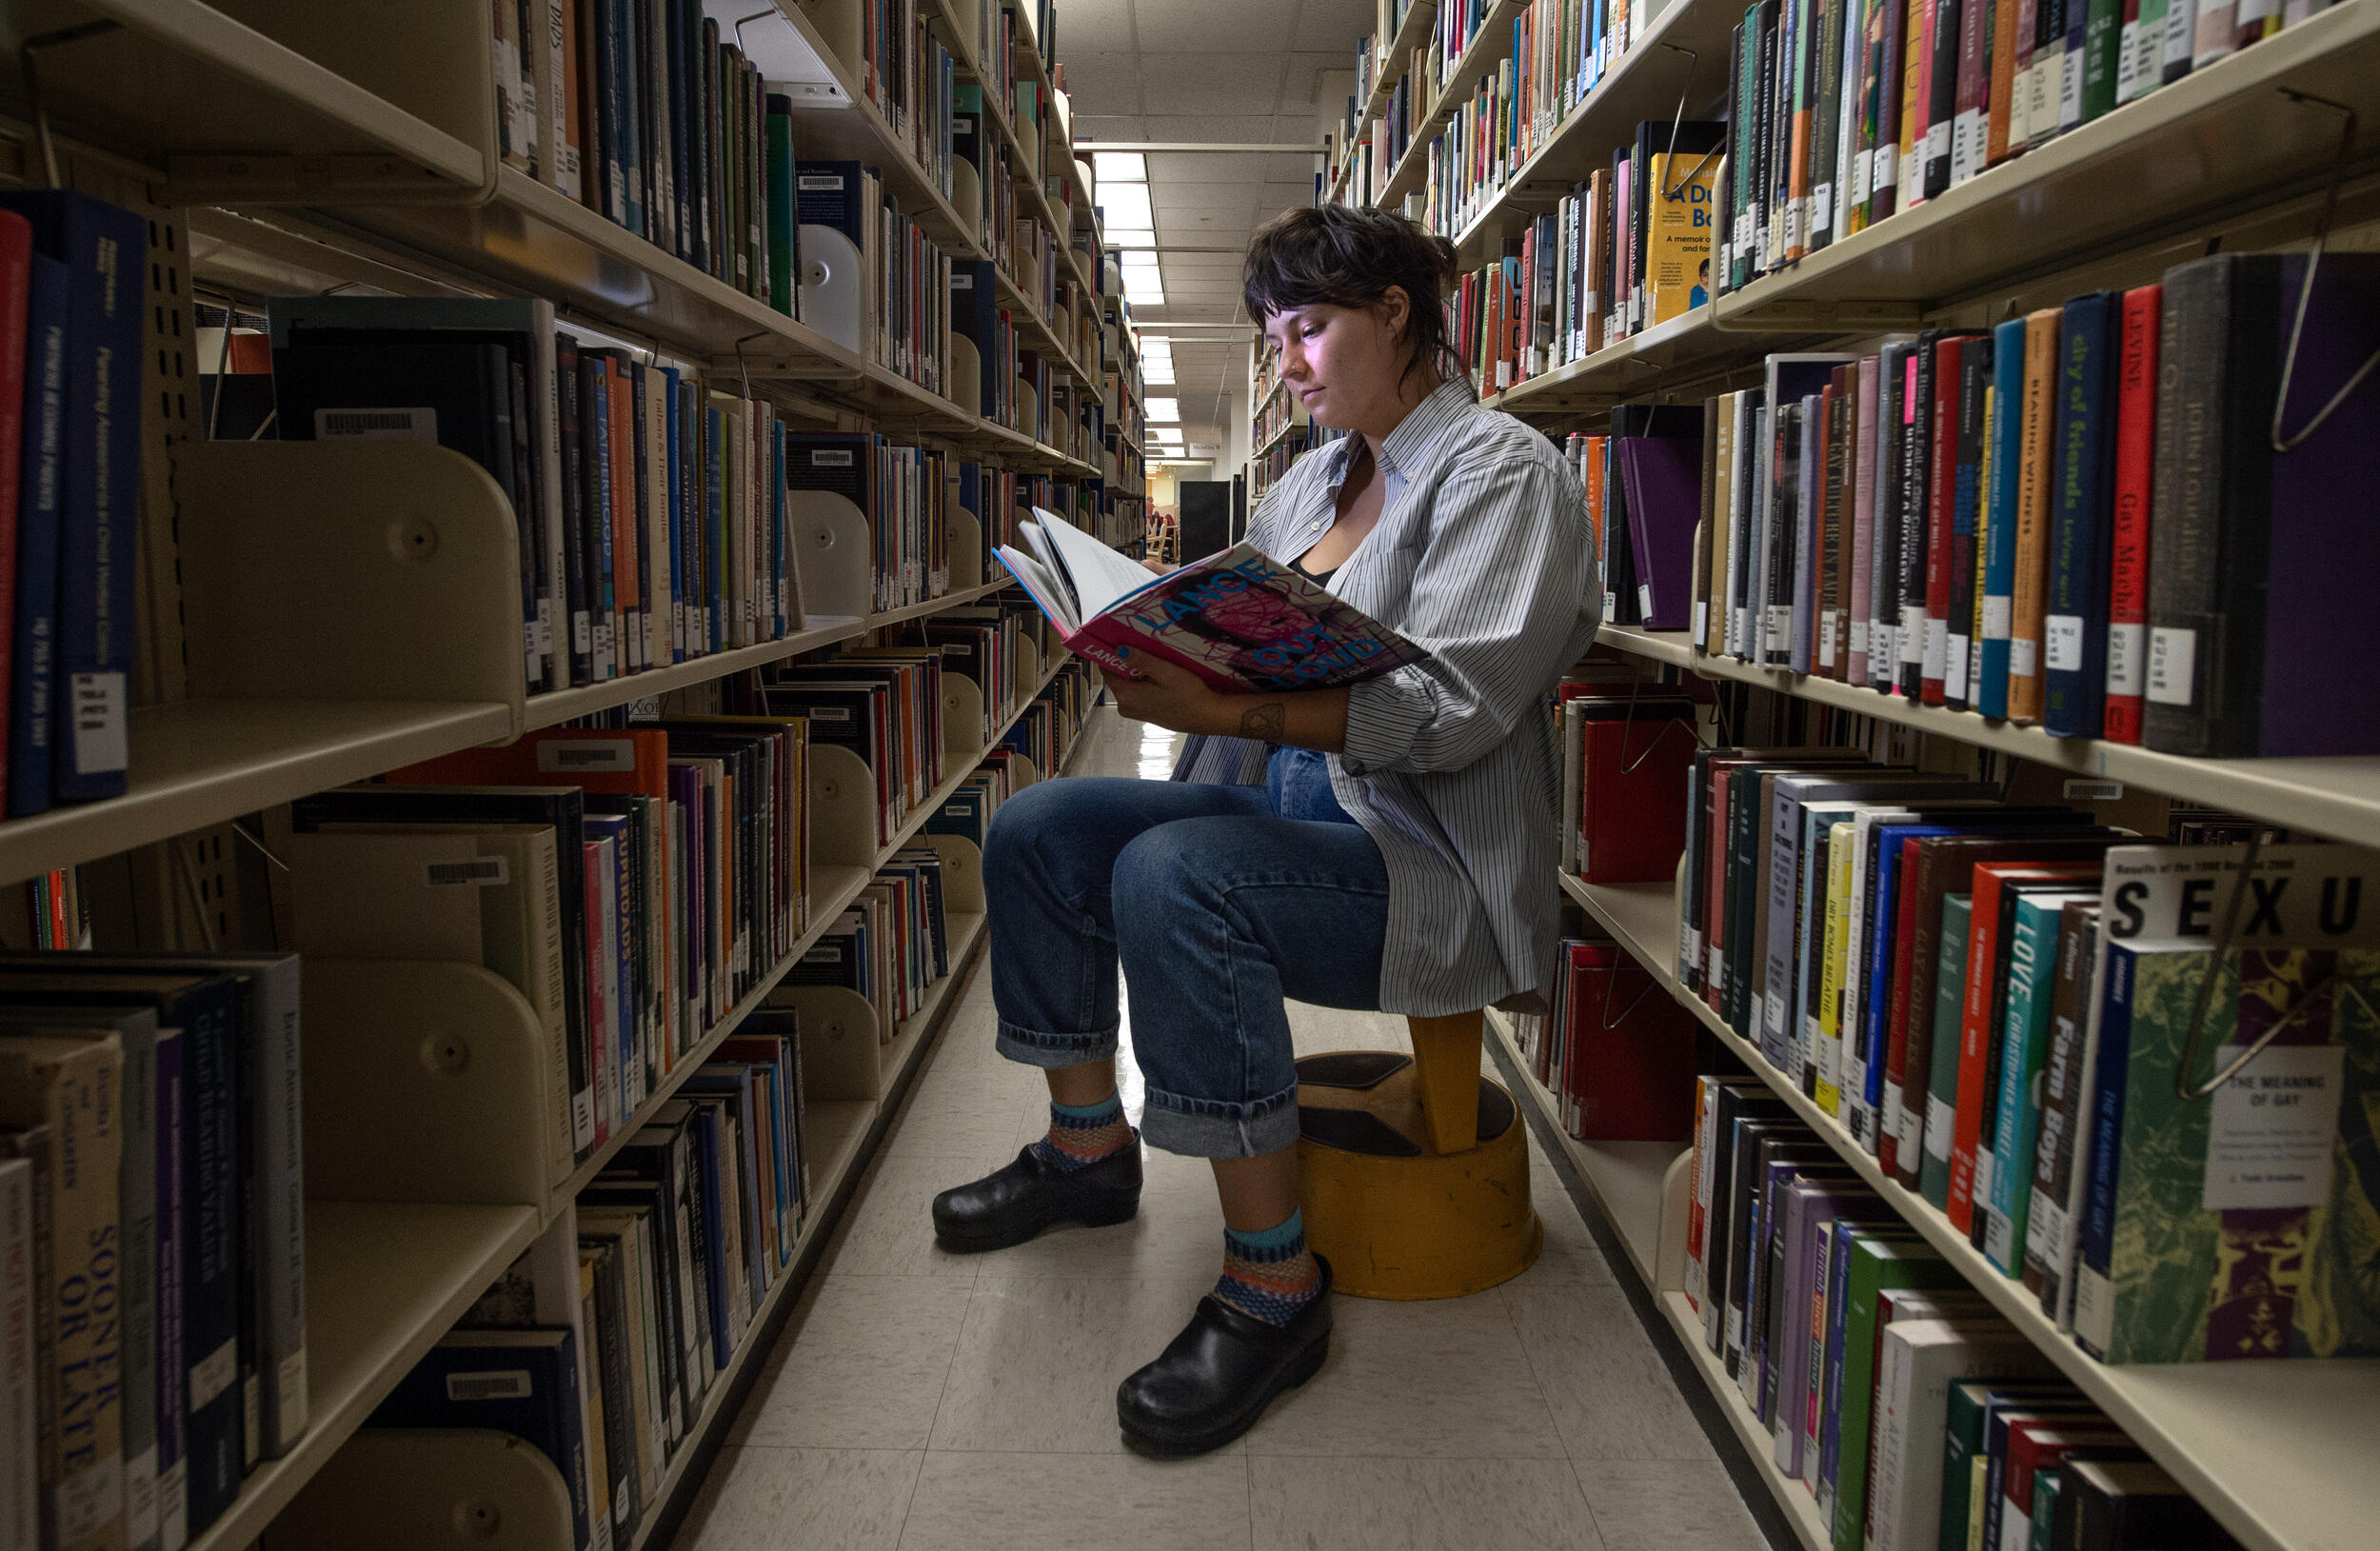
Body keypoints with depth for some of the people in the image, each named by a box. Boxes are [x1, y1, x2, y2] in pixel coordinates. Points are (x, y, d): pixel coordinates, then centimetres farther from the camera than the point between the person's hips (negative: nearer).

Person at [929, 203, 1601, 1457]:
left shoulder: (1501, 472, -9)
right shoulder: (1318, 479, 18)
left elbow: (1454, 708, -23)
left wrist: (1234, 708, -34)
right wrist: (1145, 643, -3)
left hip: (1431, 858, -9)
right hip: (1284, 806, 9)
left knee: (1172, 877, -34)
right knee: (1035, 829, -1)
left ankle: (1273, 1284, -23)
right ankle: (1087, 1148, 14)